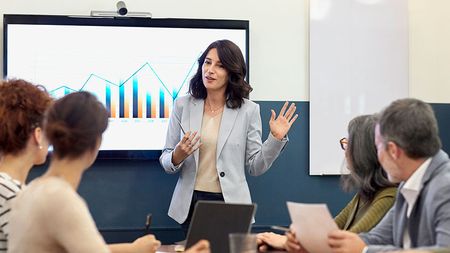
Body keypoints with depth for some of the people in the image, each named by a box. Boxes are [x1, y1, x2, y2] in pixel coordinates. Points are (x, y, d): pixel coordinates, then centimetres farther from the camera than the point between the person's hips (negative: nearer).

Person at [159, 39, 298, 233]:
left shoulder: (248, 110, -2)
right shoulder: (183, 106, 1)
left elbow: (255, 166, 1)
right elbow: (166, 162, 4)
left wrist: (275, 138, -13)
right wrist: (177, 156, -18)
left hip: (230, 203, -1)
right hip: (190, 204, 1)